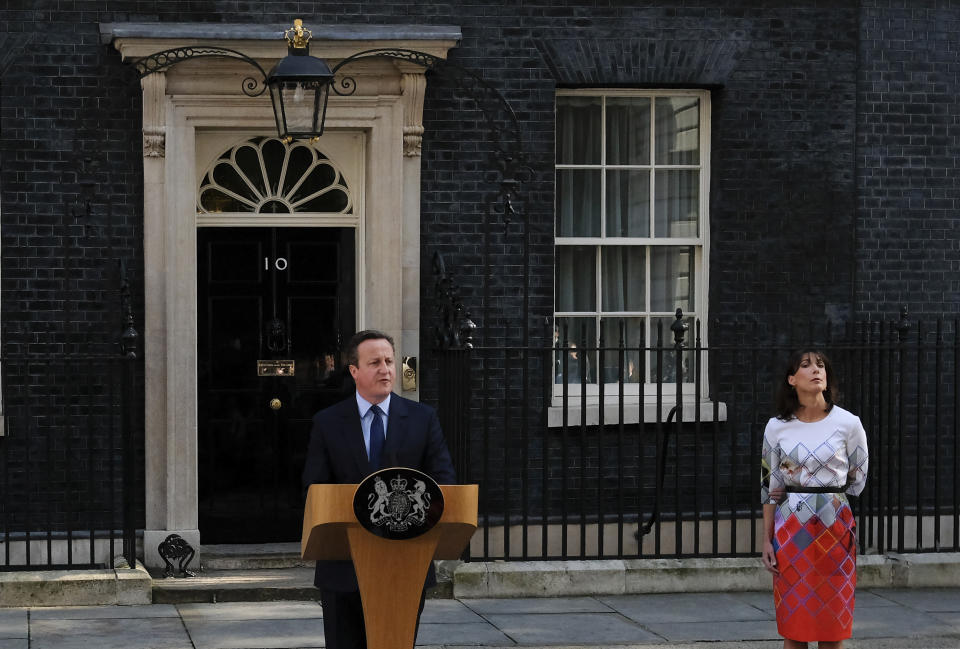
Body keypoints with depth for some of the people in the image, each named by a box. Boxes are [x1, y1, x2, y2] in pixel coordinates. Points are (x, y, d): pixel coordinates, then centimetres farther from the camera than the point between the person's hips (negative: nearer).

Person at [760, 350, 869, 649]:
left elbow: (859, 481, 5)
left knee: (832, 625, 2)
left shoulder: (848, 424, -3)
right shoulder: (777, 427, 2)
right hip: (792, 529, 1)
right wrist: (767, 541, 0)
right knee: (793, 624, 3)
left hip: (834, 527, -1)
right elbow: (770, 487, 5)